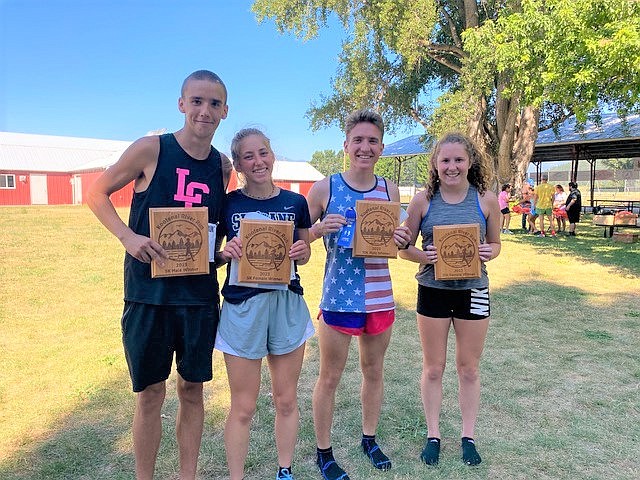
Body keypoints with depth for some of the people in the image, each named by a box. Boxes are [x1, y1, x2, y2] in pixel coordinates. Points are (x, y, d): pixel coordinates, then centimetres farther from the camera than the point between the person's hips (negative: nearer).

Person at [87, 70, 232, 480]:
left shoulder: (223, 166, 3)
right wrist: (128, 237, -14)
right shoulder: (151, 149, -8)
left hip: (200, 294, 3)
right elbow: (98, 192, 2)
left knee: (192, 389, 14)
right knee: (150, 393, 10)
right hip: (149, 292, -3)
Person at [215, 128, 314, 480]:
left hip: (287, 304, 2)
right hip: (242, 306, -2)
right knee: (243, 407, 6)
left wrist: (300, 251, -9)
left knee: (286, 399, 14)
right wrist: (225, 252, -15)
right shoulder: (227, 204, -2)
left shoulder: (295, 202, 2)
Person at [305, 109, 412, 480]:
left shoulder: (389, 191, 3)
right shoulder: (325, 188, -7)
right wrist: (320, 229, -21)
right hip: (338, 296, -3)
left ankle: (370, 439, 40)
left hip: (380, 296, 4)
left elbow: (395, 241, 12)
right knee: (330, 377, 8)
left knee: (374, 371, 19)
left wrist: (403, 241, -10)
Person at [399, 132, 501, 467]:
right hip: (432, 290, 0)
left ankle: (468, 437, 33)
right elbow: (405, 247, 0)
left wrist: (488, 252, -16)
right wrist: (424, 256, -20)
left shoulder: (486, 200, -3)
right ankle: (433, 435, 30)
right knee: (433, 368, 12)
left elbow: (495, 244, 7)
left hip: (473, 291, 1)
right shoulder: (423, 201, -5)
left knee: (469, 368, 14)